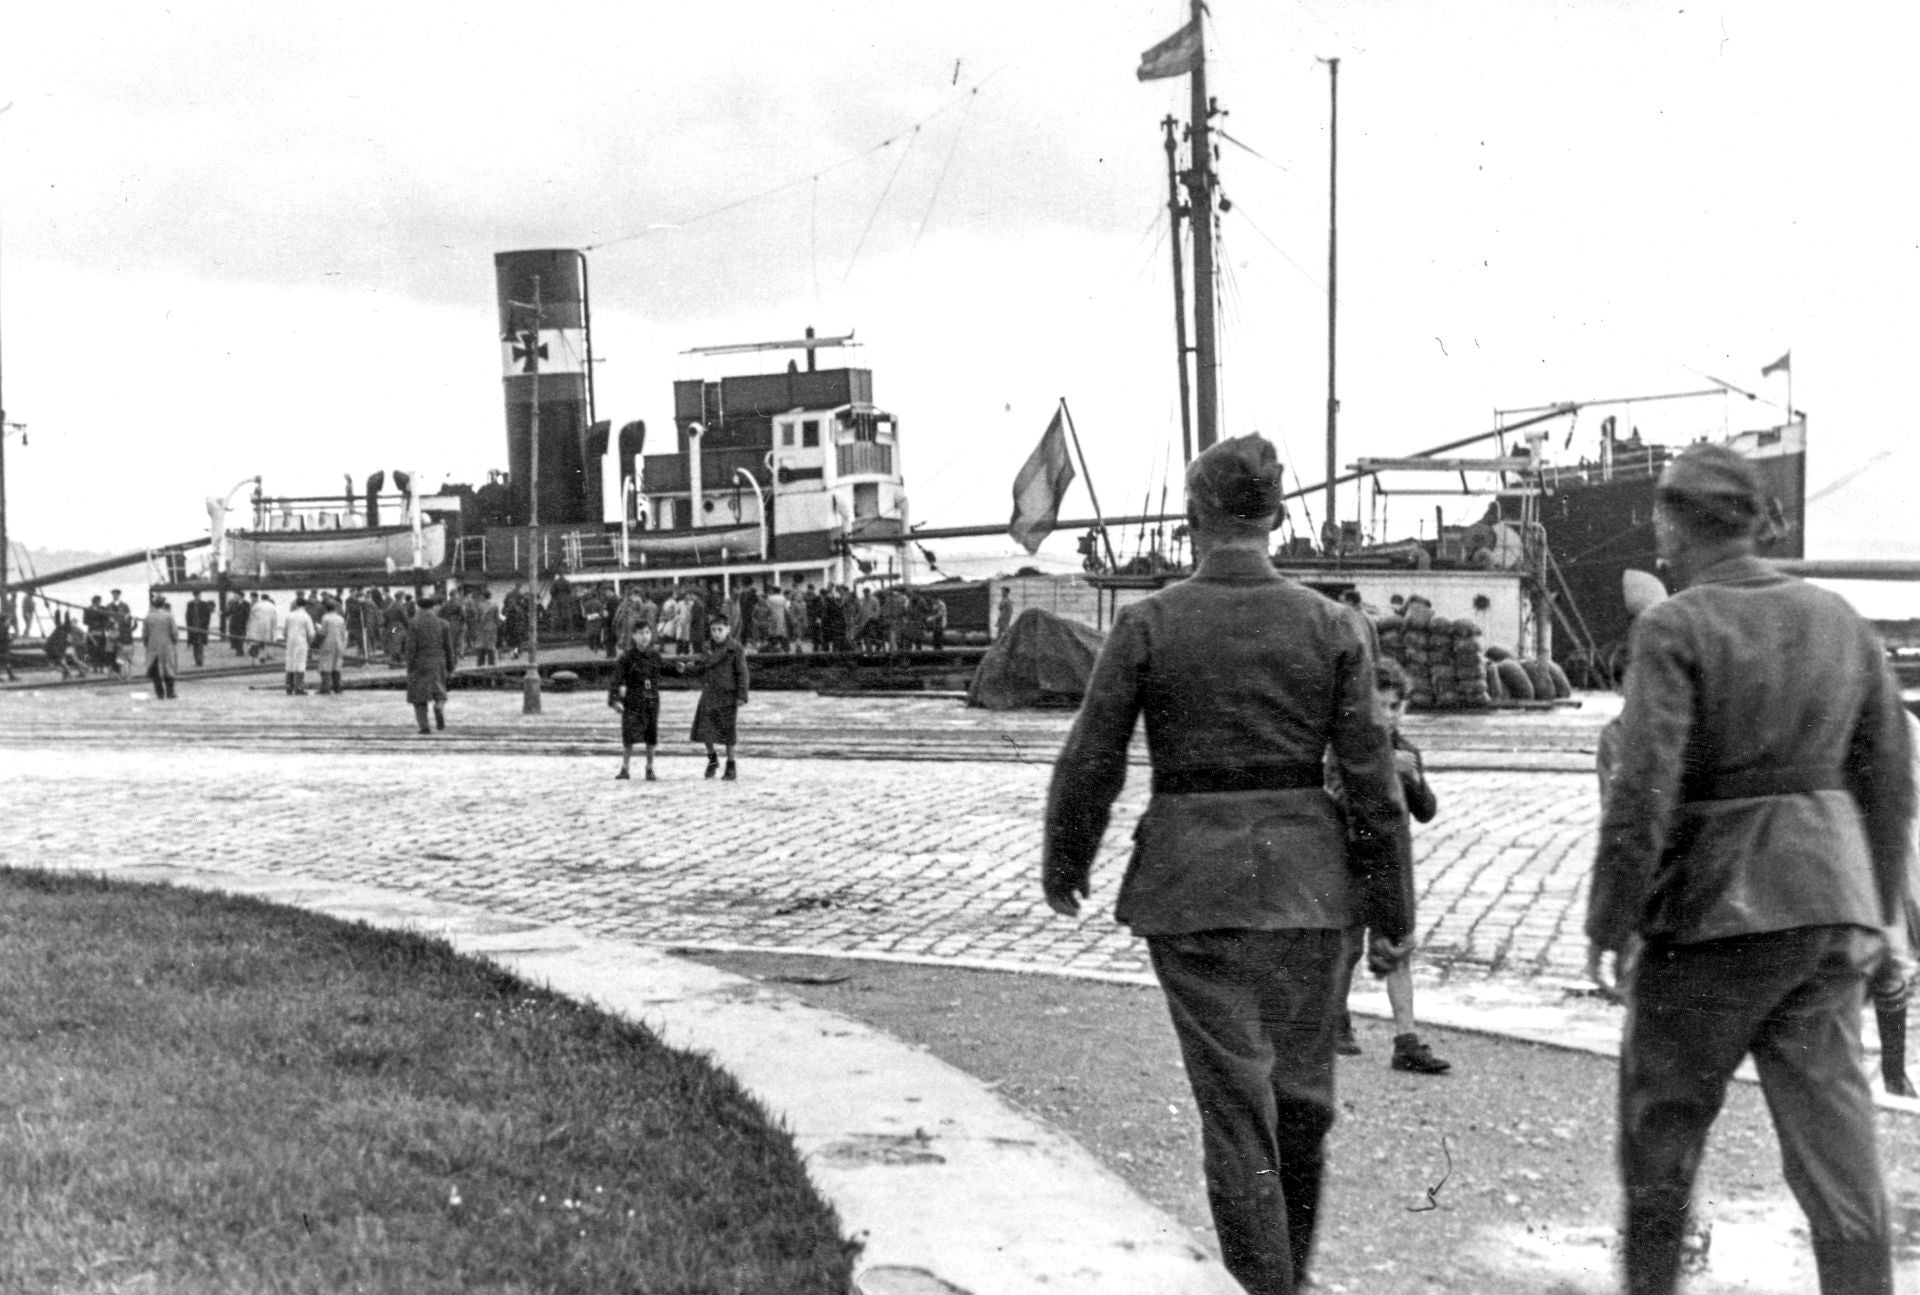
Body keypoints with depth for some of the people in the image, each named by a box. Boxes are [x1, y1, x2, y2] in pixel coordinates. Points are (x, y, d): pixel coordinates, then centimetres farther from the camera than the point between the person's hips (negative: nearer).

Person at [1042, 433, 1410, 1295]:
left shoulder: (1147, 625, -7)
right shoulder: (1329, 625, -2)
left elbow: (1090, 763, -4)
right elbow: (1371, 776, -2)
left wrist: (1063, 867, 12)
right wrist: (1391, 912, 5)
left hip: (1190, 879, -2)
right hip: (1304, 875, 2)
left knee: (1235, 1094, 4)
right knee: (1301, 1087, 17)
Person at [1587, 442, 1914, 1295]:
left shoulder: (1674, 628, -11)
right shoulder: (1837, 620, 7)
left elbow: (1644, 790, -17)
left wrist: (1609, 920, -9)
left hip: (1714, 905, -5)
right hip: (1827, 891, 5)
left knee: (1661, 1119, 12)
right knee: (1831, 1122, 6)